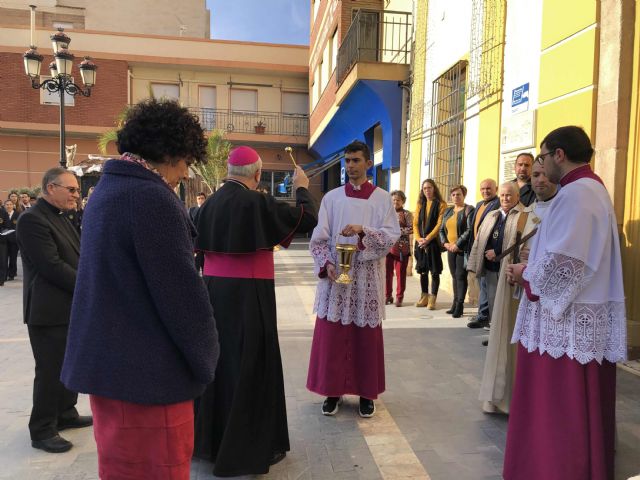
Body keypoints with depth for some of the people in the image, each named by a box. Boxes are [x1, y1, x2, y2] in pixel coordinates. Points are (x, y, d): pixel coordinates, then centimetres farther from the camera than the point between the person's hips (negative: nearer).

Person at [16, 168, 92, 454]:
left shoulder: (61, 218, 14)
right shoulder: (32, 219, -16)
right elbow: (52, 266, -22)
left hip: (70, 307, 9)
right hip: (49, 311, -9)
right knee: (50, 371, 1)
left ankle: (65, 414, 33)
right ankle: (42, 431, 16)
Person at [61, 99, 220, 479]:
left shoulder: (107, 189, 10)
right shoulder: (152, 198, -20)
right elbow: (181, 293, -21)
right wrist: (206, 359, -8)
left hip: (106, 359, 10)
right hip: (148, 370, -10)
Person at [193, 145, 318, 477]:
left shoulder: (211, 202, 4)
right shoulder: (256, 202, -15)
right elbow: (309, 219, -11)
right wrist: (301, 188, 7)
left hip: (214, 289, 7)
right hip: (248, 294, -7)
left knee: (218, 360, 18)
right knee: (250, 364, 5)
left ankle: (209, 438, 34)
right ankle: (250, 447, 17)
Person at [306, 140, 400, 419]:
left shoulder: (383, 199, 3)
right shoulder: (331, 198, 5)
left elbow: (393, 236, -6)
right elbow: (319, 238, 3)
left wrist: (363, 230, -20)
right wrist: (327, 265, -13)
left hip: (368, 277, -1)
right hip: (336, 274, 1)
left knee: (367, 336, 6)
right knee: (332, 335, 3)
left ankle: (366, 393, 21)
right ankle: (333, 390, 19)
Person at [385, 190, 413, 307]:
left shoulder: (407, 214, 3)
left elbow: (411, 229, -7)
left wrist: (397, 231, -14)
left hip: (402, 248, -2)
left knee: (400, 273, 2)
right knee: (387, 272, 4)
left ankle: (399, 297, 12)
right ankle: (388, 296, 16)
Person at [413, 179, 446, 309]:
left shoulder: (441, 204, -1)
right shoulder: (420, 204, 13)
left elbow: (440, 224, -9)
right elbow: (415, 223, 8)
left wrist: (428, 238, -16)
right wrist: (418, 238, -7)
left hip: (434, 242, -5)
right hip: (420, 242, 5)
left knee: (435, 272, -2)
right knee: (423, 271, 10)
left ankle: (432, 299, 2)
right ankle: (424, 297, 19)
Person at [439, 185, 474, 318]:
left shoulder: (469, 210, -5)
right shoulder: (448, 211, 16)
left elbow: (470, 230, -16)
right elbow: (441, 229, 17)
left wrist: (458, 244, -18)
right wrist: (445, 243, 0)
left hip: (462, 249, -6)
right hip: (450, 249, 7)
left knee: (461, 276, -6)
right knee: (454, 276, 10)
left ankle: (460, 305, -2)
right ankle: (455, 303, 17)